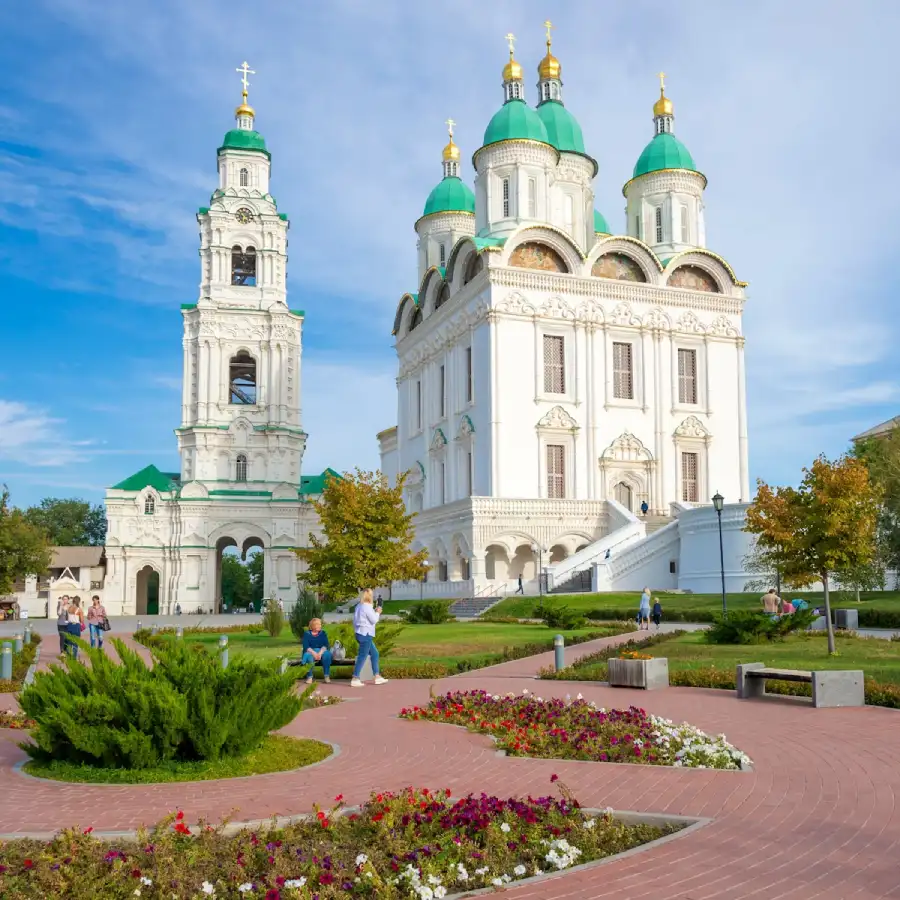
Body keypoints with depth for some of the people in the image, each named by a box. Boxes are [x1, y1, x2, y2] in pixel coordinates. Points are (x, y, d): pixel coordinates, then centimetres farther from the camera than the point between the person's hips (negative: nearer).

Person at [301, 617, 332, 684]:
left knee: (327, 654, -32)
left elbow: (326, 645, -4)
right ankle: (309, 677, -29)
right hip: (310, 652, -2)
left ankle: (327, 676, -28)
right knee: (308, 656, -37)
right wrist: (314, 653, -26)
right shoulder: (306, 634, 3)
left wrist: (320, 653, -23)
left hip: (321, 651, 2)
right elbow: (306, 646, -9)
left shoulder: (323, 633, 9)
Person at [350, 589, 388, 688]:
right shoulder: (367, 607, -16)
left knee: (374, 653, 15)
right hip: (365, 634, -10)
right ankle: (355, 679, -5)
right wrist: (377, 613, 2)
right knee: (362, 657, -6)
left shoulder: (359, 606, 13)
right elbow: (374, 620, -10)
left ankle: (377, 677, 18)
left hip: (361, 634, 10)